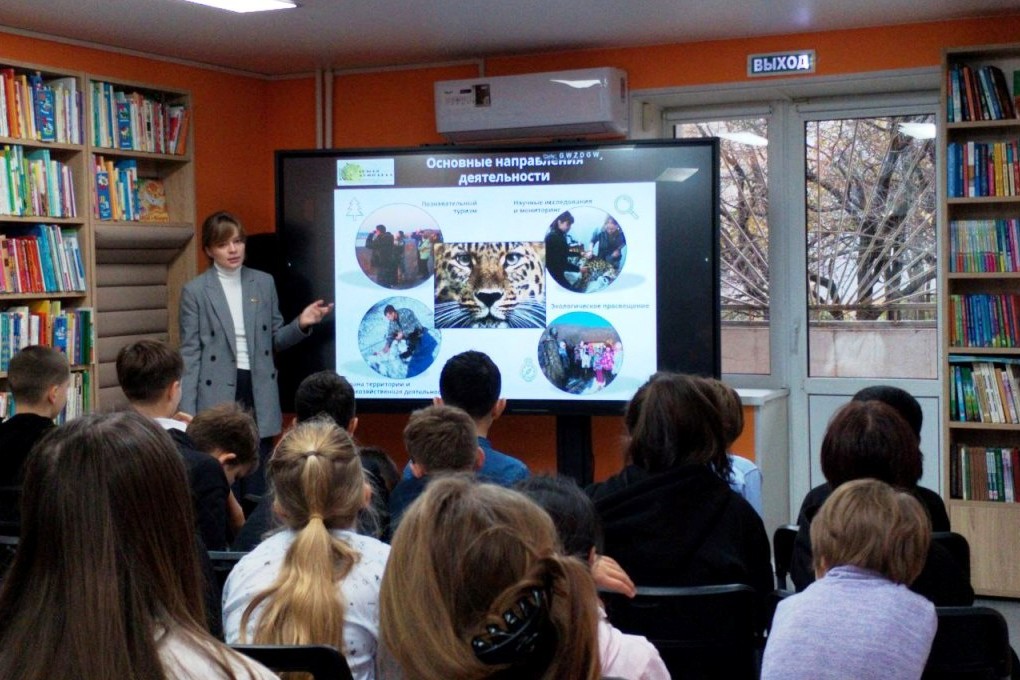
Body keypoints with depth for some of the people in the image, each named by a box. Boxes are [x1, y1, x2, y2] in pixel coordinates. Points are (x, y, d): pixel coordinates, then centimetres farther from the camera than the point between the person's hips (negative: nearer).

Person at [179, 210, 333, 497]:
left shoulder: (264, 283, 8)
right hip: (218, 394, -3)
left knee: (258, 482, 7)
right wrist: (187, 411, -8)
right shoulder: (195, 290, -1)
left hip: (259, 392, 3)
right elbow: (190, 353, -3)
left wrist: (301, 324, -8)